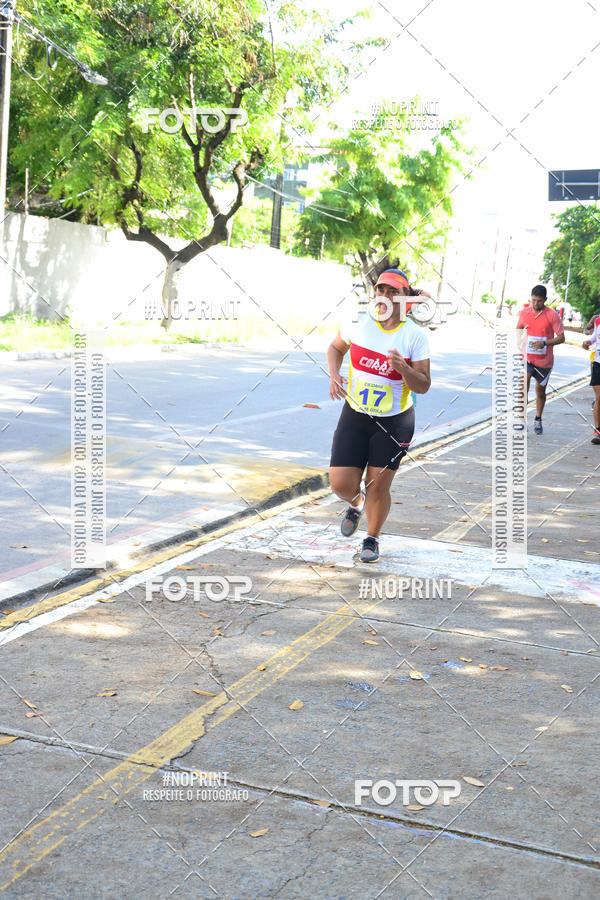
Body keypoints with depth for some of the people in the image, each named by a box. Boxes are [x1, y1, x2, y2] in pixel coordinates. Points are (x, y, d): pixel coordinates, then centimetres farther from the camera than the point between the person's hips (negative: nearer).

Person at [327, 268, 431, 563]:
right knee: (340, 484, -3)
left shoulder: (415, 336, -10)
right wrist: (334, 375, -3)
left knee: (378, 487, 5)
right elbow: (335, 348, 16)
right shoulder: (359, 324, -5)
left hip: (394, 422, -2)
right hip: (354, 417, 2)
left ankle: (372, 539, 32)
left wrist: (402, 367, -30)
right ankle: (357, 503, 35)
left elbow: (423, 386, -10)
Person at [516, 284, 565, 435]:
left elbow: (561, 338, -10)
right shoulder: (524, 312, 1)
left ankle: (538, 420, 33)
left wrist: (544, 343, -24)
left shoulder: (552, 315, -9)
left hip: (544, 361, -1)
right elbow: (518, 330, 19)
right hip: (526, 357, 1)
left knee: (541, 391, 12)